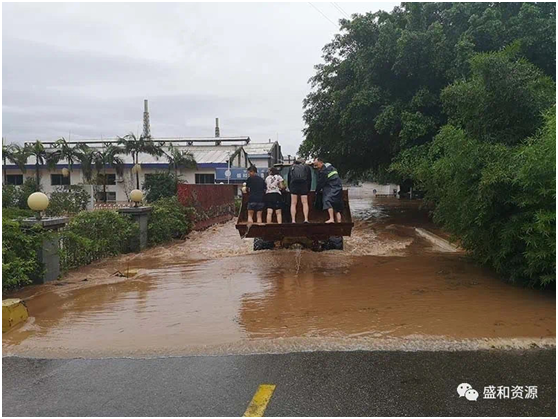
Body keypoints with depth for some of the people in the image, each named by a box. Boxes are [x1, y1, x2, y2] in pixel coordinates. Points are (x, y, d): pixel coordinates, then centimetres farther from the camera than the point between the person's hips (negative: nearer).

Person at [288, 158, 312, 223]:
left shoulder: (291, 168, 25)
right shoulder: (307, 167, 23)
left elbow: (289, 180, 23)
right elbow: (309, 179, 16)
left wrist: (290, 189, 27)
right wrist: (308, 189, 19)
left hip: (293, 185, 0)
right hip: (304, 185, 0)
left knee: (293, 203, 4)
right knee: (305, 203, 3)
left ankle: (293, 220, -3)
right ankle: (306, 219, -9)